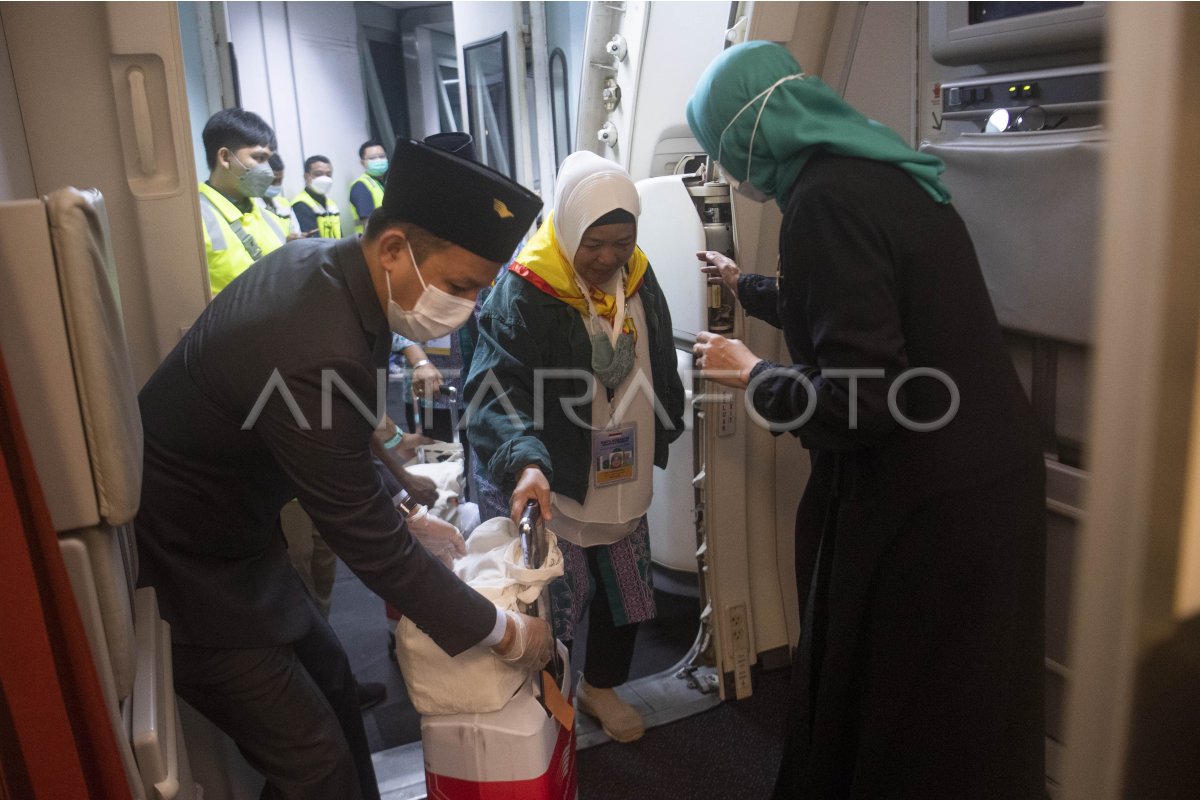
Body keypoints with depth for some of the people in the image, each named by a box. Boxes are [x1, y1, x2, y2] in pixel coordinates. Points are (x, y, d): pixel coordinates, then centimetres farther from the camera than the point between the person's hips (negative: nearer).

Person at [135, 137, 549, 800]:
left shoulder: (322, 257, -7)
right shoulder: (317, 356, -36)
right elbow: (370, 543, -27)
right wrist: (505, 634, -18)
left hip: (231, 533, 9)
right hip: (187, 569, -9)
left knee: (329, 679, 20)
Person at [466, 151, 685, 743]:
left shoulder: (640, 279, 1)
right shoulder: (523, 293, -20)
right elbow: (493, 390, -29)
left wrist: (660, 435, 20)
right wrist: (523, 460, -44)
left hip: (626, 486, 7)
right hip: (556, 488, -6)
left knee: (627, 597, 20)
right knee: (551, 608, 7)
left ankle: (601, 686, 46)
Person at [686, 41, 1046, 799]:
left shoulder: (825, 201, -21)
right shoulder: (879, 171, 8)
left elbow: (859, 400, -26)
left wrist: (753, 375, -8)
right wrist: (749, 287, 40)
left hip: (926, 500, -9)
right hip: (985, 470, 9)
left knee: (895, 713, 12)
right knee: (956, 703, 26)